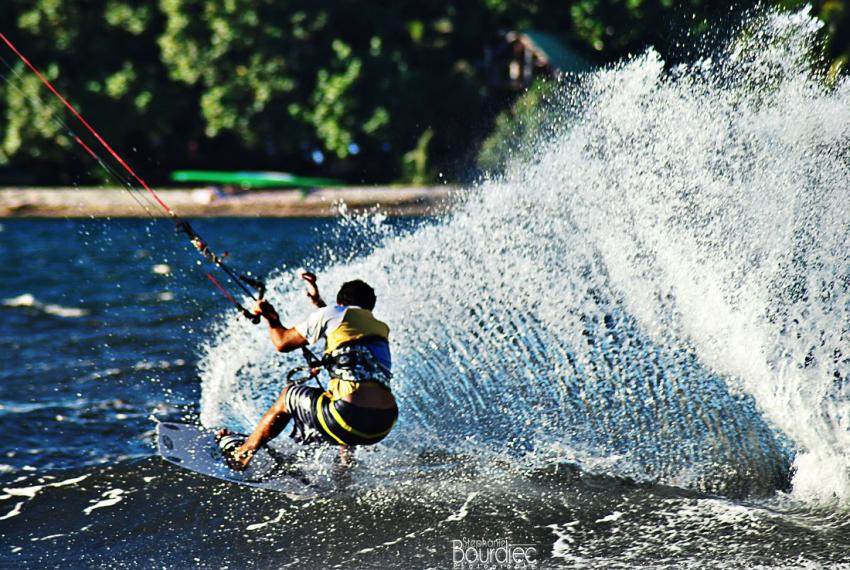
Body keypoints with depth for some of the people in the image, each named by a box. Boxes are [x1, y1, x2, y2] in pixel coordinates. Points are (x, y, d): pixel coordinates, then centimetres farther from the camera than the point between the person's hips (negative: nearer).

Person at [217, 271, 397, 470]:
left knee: (289, 396, 23)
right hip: (385, 424, 6)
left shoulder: (331, 314, 6)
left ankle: (241, 454, 39)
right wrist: (317, 300, 50)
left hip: (350, 416, -6)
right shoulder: (381, 329, 22)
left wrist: (271, 319, 35)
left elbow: (282, 343, 16)